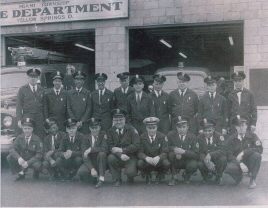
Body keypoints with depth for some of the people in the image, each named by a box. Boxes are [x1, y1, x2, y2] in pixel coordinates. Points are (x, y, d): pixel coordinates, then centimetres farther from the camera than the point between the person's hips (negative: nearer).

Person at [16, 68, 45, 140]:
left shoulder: (41, 90, 12)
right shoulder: (22, 89, 6)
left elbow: (44, 106, 12)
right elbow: (19, 106, 4)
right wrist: (19, 120, -4)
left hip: (39, 118, 2)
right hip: (27, 117, -2)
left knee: (40, 139, -3)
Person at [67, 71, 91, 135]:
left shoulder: (87, 93, 4)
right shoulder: (70, 93, 7)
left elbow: (88, 109, 1)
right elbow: (68, 108, 4)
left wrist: (82, 121, -7)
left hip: (84, 122, -1)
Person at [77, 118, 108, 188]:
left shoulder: (103, 135, -7)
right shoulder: (86, 138, -1)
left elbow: (105, 149, -23)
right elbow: (84, 155, -9)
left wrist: (91, 149, -27)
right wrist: (92, 169, -22)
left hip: (101, 163, -2)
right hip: (90, 162, 2)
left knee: (102, 154, -33)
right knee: (80, 172, -26)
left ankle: (101, 179, -25)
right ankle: (93, 177, 9)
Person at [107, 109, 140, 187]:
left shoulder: (132, 130, -5)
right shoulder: (110, 132, 3)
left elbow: (136, 146, -13)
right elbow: (110, 147, -7)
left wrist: (122, 150, -21)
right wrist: (120, 155, -26)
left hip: (130, 157, -2)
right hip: (118, 158, 3)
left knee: (130, 172, -28)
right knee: (110, 158, -29)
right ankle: (117, 180, -8)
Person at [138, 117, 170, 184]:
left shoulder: (162, 137, -6)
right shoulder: (142, 138, -4)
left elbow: (165, 152, -12)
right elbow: (140, 152, -10)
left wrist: (158, 157, -36)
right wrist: (146, 158, -34)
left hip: (159, 162, 0)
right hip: (147, 163, 0)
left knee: (166, 163, -33)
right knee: (140, 163, -32)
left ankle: (159, 175, 4)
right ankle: (148, 175, 4)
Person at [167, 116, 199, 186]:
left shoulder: (192, 137, -9)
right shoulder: (171, 135, -8)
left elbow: (196, 155, -14)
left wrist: (183, 152, -30)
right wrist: (175, 149, -25)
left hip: (187, 161, 0)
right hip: (175, 162, 1)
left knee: (193, 166, -33)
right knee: (171, 154, -31)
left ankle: (186, 175, 7)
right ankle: (174, 177, -12)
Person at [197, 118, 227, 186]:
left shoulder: (219, 136, -10)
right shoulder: (200, 138, -5)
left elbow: (223, 150, -23)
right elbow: (200, 153, -12)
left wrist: (210, 154, -37)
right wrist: (206, 161, -33)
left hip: (217, 161, 0)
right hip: (205, 161, 0)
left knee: (223, 159, -32)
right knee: (199, 164, -31)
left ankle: (218, 178, -4)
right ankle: (205, 177, 5)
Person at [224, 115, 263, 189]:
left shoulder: (252, 136, -5)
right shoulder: (231, 139, -3)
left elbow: (260, 149, -19)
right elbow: (230, 155, -9)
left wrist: (243, 152, -26)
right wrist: (240, 163, -26)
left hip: (249, 161, 0)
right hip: (237, 161, 0)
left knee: (257, 155, -32)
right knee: (229, 168, -34)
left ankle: (253, 180, -12)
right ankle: (239, 177, 5)